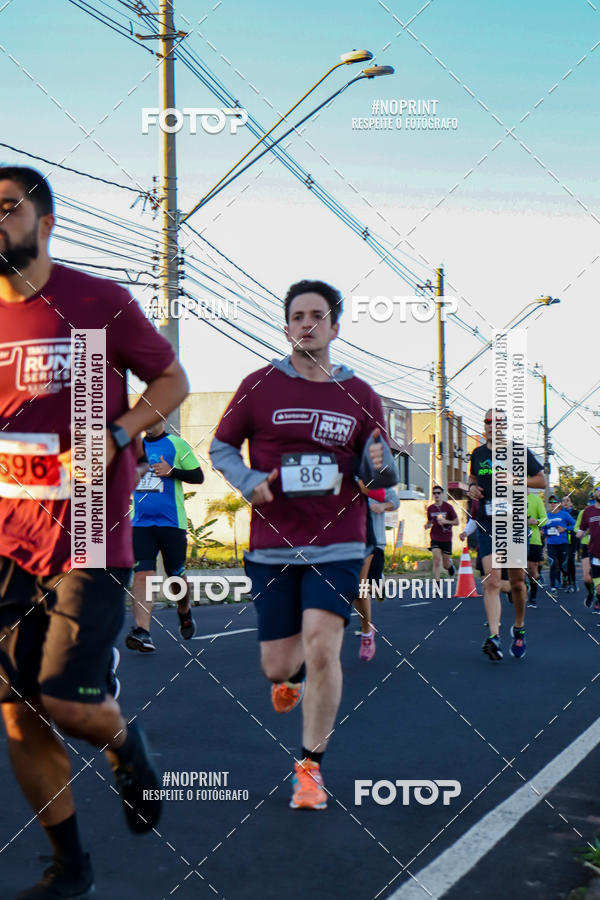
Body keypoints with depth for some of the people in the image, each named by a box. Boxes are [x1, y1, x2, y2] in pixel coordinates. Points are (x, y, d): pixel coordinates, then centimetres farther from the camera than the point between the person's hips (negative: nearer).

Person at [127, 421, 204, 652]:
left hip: (172, 522, -3)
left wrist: (171, 471, -14)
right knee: (142, 574, -12)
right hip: (141, 522, 3)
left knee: (176, 576, 7)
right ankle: (142, 632, -18)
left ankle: (184, 613, 38)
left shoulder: (177, 445, 0)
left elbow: (198, 477, -1)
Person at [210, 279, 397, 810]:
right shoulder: (259, 386, 2)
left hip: (337, 546, 0)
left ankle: (310, 767, 2)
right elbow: (221, 447, 11)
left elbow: (381, 475, 14)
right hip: (272, 547, 1)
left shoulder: (361, 397, 5)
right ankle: (292, 676, 47)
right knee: (277, 666, 6)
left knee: (321, 645, -17)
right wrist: (248, 481, -10)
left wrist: (380, 465, -11)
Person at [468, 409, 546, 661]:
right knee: (491, 580, -13)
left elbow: (542, 480, 3)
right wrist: (472, 487, 5)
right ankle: (494, 637, -20)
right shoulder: (478, 453, 10)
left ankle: (519, 629, 31)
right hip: (487, 524, 1)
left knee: (517, 582, 8)